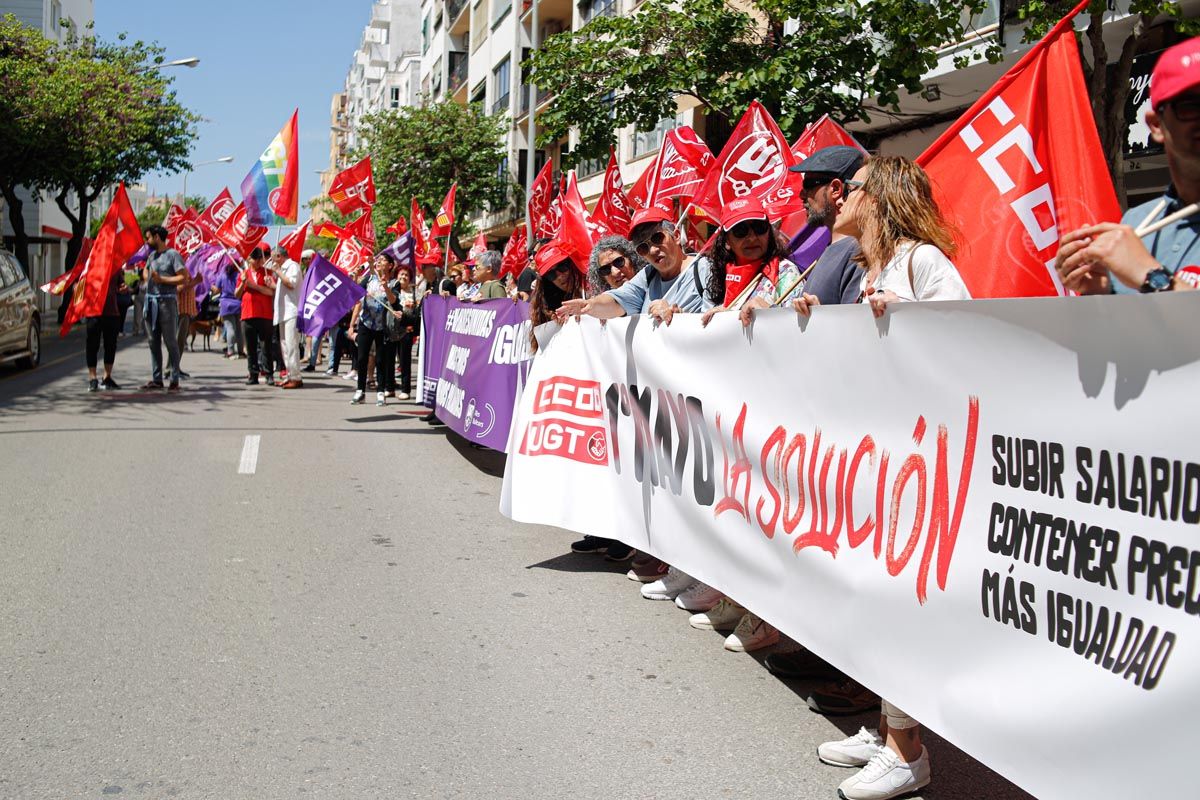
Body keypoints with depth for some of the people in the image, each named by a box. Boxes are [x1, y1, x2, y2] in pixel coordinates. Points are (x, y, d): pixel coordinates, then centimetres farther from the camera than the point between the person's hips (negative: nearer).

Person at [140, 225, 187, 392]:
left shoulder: (173, 254, -6)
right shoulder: (152, 255, 16)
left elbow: (184, 277, -13)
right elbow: (145, 270, 36)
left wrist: (162, 279, -15)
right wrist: (147, 278, 15)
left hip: (166, 301, -7)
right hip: (150, 301, 8)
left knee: (170, 342, -5)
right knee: (153, 342, 8)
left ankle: (174, 380, -2)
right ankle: (156, 379, 14)